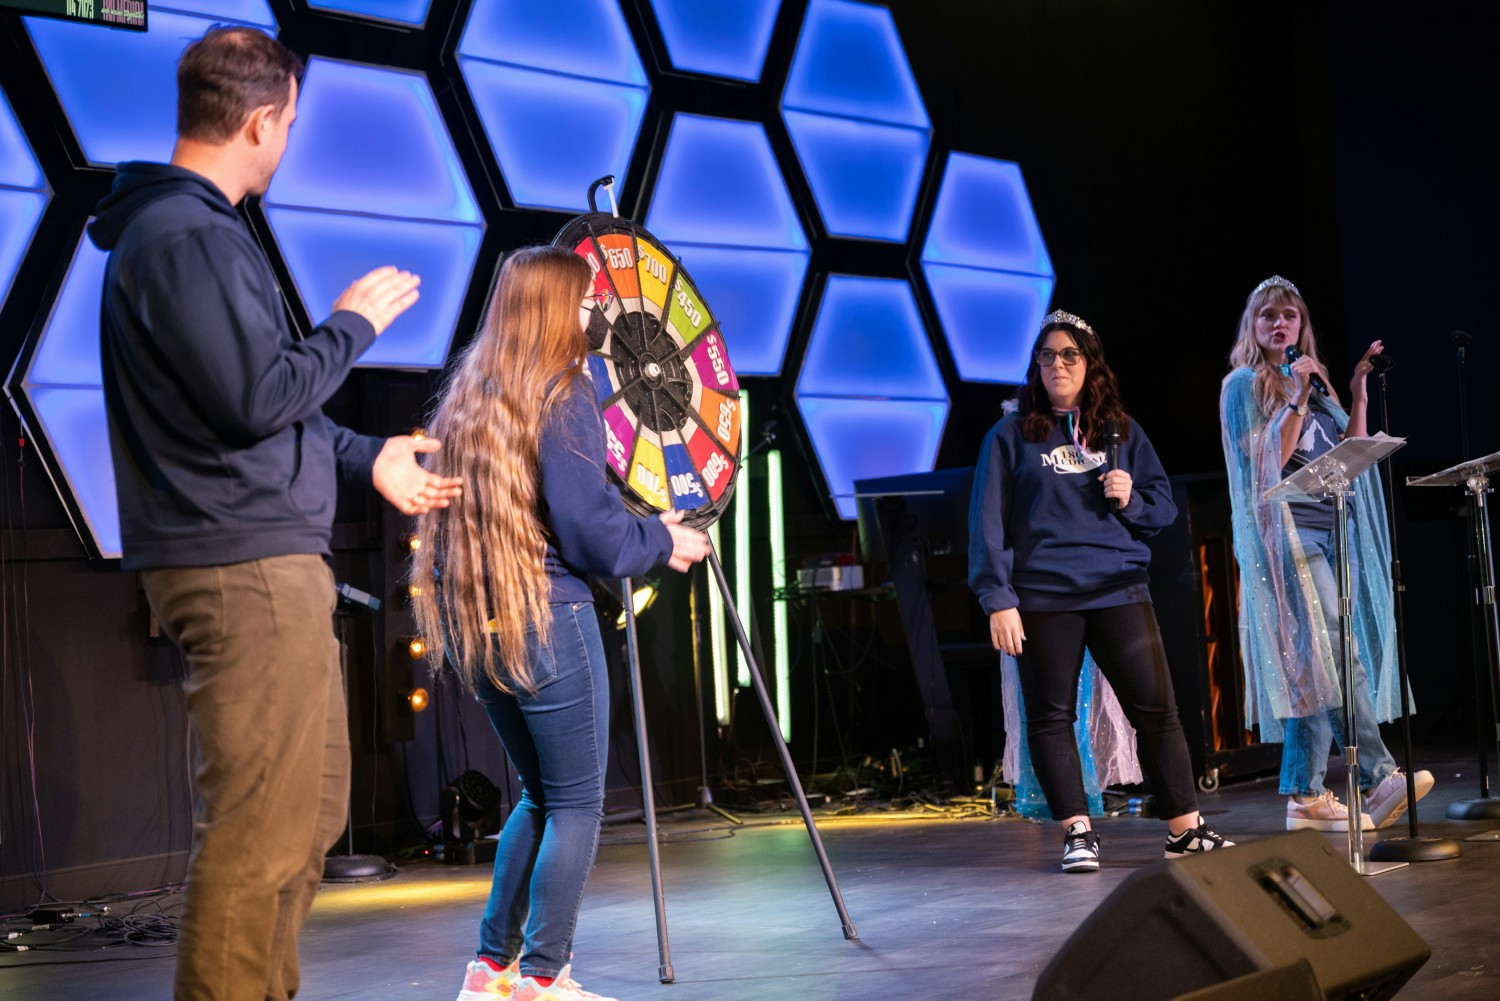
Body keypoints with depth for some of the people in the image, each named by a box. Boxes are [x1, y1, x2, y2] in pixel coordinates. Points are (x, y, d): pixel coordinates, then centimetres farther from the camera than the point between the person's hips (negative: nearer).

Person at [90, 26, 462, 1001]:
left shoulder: (187, 229, 20)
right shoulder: (189, 241, -15)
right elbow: (258, 399, -20)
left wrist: (366, 458, 19)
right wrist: (354, 323, -6)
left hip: (270, 562, 11)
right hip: (243, 564, -11)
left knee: (315, 804, 18)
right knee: (265, 822, -9)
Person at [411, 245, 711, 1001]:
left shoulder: (467, 395, 12)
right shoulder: (562, 396, -11)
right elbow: (590, 531, -15)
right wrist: (661, 541, 2)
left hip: (474, 626, 8)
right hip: (546, 620, -8)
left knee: (541, 794, 19)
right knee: (576, 803, 3)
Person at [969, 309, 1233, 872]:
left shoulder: (1121, 431, 14)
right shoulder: (1011, 436, 5)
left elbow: (1164, 506, 16)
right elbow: (988, 522, 0)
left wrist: (1131, 500, -6)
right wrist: (997, 599, -8)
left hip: (1118, 590, 2)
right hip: (1042, 598, -2)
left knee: (1156, 706, -2)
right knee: (1051, 716, 0)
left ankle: (1184, 828, 5)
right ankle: (1077, 834, 8)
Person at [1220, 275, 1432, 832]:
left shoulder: (1314, 382, 22)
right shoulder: (1244, 385, 3)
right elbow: (1266, 462, -7)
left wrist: (1358, 392, 8)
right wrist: (1297, 402, -14)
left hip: (1332, 530, 7)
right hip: (1286, 530, -7)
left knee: (1314, 662, 1)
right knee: (1334, 651, -19)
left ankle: (1304, 796, 0)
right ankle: (1379, 776, -26)